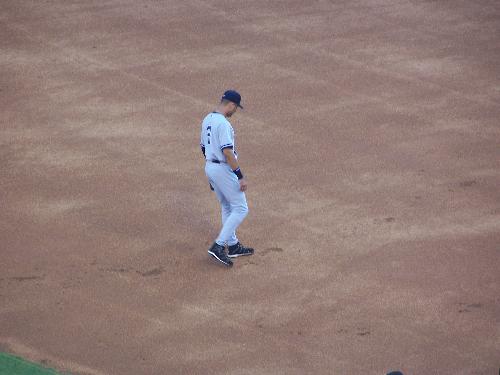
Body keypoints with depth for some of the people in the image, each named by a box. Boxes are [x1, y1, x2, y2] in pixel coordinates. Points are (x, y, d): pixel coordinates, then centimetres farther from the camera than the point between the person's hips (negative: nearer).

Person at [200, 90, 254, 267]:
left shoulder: (207, 120, 9)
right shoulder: (223, 123, -21)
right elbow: (227, 152, -26)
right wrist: (240, 176, -23)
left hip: (209, 167, 10)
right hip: (223, 170, -10)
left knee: (227, 208, 21)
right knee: (240, 209, -1)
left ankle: (233, 246, 28)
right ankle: (218, 246, -7)